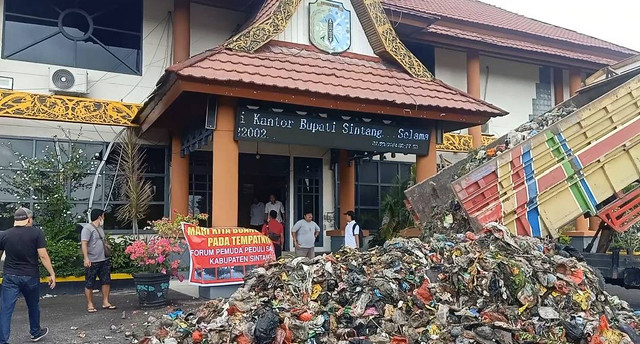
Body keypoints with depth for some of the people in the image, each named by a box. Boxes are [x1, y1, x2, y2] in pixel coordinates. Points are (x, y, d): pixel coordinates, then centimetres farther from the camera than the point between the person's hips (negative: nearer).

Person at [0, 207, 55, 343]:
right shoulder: (36, 233, -8)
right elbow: (43, 256, -13)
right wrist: (52, 274, -7)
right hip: (30, 276, -1)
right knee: (33, 306, 18)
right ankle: (35, 333, 36)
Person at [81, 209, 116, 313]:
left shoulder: (100, 228, 17)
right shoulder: (87, 228, -11)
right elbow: (84, 244, -18)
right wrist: (86, 258, -25)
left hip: (104, 260, 8)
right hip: (92, 262, -8)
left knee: (106, 281, 8)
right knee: (89, 284, 3)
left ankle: (105, 302, 16)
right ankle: (90, 304, 12)